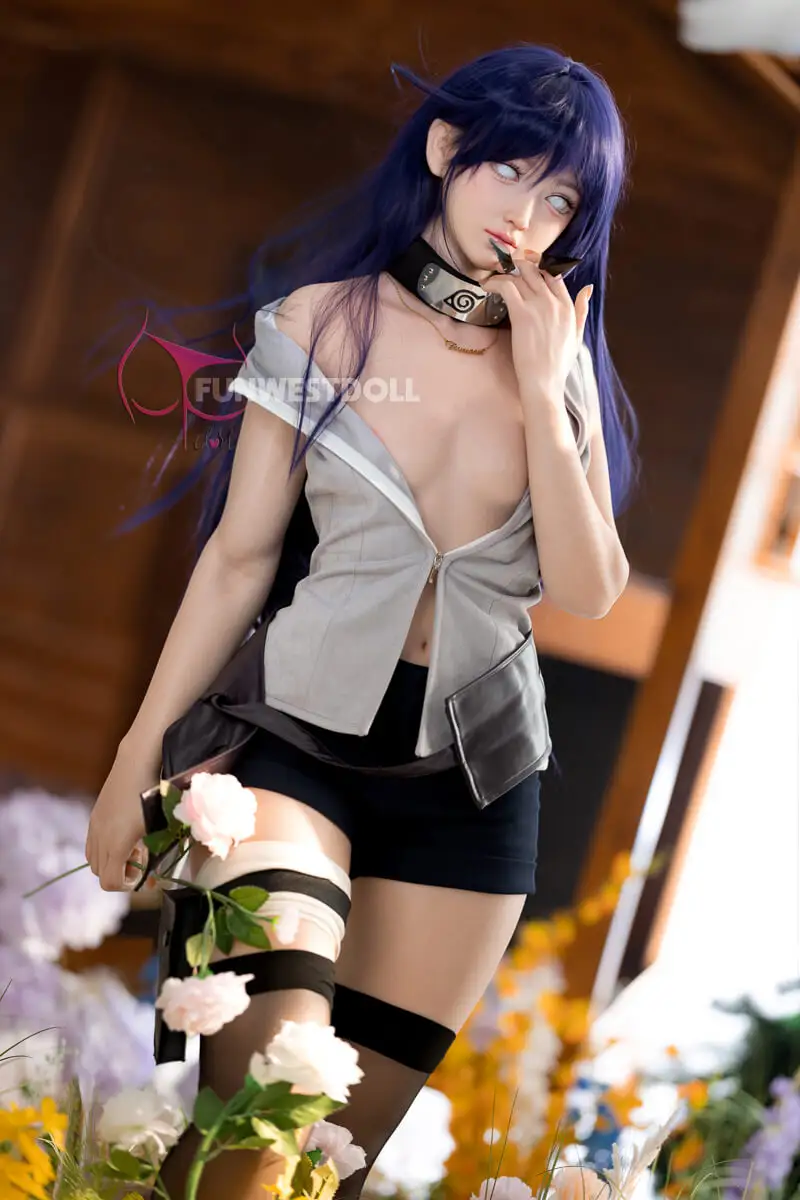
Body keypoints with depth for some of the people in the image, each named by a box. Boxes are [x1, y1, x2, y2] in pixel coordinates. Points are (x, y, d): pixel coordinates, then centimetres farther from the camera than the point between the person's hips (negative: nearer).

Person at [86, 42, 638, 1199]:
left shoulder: (565, 366, 4)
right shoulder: (323, 323, -3)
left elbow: (589, 592, -7)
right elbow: (238, 557, -2)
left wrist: (541, 391, -14)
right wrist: (137, 759, -2)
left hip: (473, 779, 3)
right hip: (299, 737, -2)